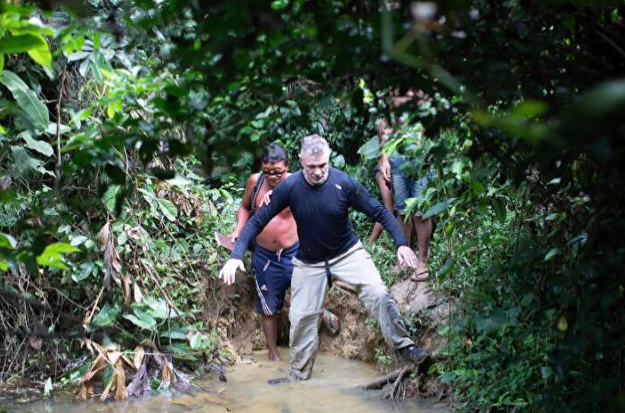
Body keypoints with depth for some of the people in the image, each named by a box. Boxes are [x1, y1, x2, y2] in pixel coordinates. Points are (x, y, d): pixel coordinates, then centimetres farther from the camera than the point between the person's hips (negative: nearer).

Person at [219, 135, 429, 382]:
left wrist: (401, 244, -28)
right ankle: (299, 376, 23)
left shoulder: (344, 183, -21)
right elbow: (258, 221, -14)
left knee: (379, 294, -21)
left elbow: (379, 212, -15)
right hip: (309, 262, 1)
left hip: (348, 253, -1)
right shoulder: (289, 187, -19)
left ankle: (403, 345, -6)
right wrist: (235, 256, -24)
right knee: (301, 318, 4)